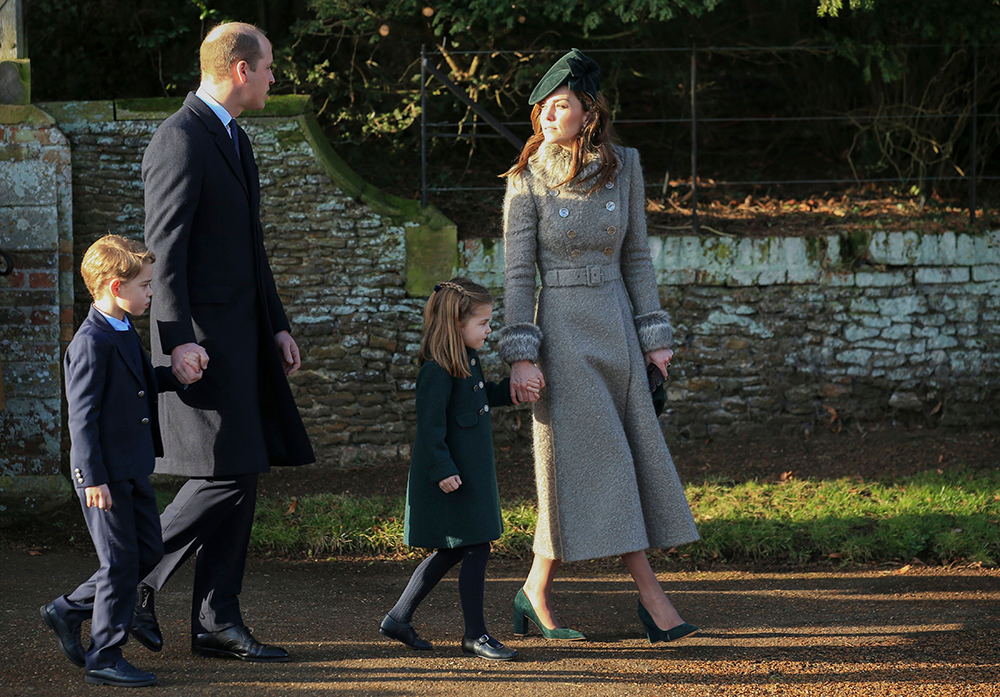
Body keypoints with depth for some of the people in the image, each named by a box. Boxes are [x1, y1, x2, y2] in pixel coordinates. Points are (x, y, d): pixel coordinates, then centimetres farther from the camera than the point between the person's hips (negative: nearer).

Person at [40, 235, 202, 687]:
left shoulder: (124, 332, 13)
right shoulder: (92, 342, -18)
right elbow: (82, 416, -19)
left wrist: (177, 375, 10)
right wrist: (93, 478, -21)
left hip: (132, 469, 10)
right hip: (104, 472, -10)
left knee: (148, 551, 13)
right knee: (120, 561, -4)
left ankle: (68, 611, 24)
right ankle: (105, 658, 6)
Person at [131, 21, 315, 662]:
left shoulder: (233, 138, 18)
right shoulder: (180, 140, -13)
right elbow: (164, 249, -18)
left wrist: (277, 325, 20)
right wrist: (178, 341, -23)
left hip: (242, 333, 10)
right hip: (200, 335, -10)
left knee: (243, 477, 6)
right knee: (227, 473, -13)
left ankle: (218, 622, 9)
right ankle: (136, 580, 0)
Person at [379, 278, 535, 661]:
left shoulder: (469, 361, 11)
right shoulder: (437, 371, -19)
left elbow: (484, 397, 28)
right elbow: (430, 425, -21)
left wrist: (510, 388, 12)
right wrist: (443, 470, -23)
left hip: (472, 470, 10)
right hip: (453, 476, -10)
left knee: (450, 552, 15)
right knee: (476, 550, -6)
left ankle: (398, 618, 22)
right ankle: (475, 635, 3)